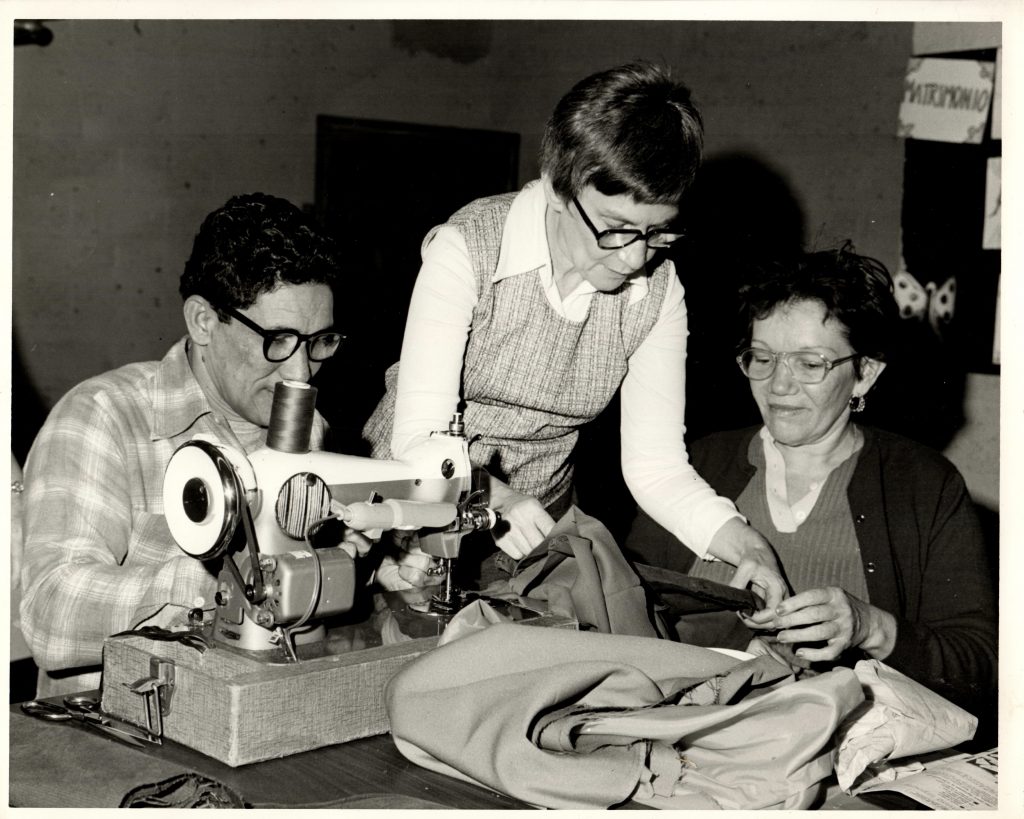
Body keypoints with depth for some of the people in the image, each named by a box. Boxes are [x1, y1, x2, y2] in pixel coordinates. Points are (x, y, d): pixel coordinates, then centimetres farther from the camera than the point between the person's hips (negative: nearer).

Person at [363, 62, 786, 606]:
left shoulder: (657, 291, -8)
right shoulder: (466, 249, -20)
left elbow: (656, 465, -8)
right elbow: (420, 438, -23)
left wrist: (748, 545, -25)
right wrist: (492, 496, -42)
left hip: (531, 536, 3)